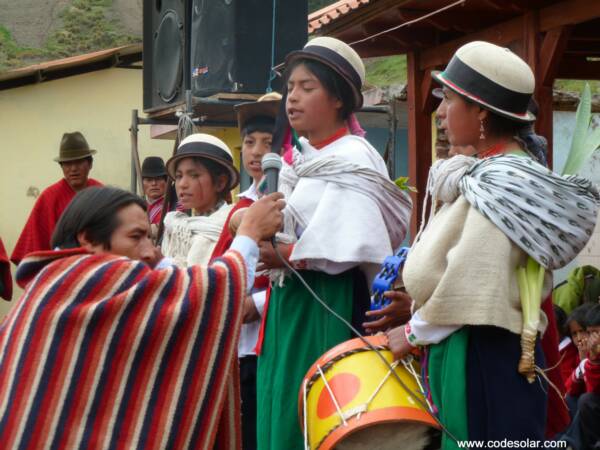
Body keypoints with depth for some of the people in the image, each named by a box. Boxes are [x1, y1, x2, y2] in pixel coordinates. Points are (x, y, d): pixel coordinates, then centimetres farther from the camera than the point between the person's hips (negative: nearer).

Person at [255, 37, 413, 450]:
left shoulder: (351, 161, -11)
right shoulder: (299, 159, 15)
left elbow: (352, 247, -22)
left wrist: (284, 255, -18)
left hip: (329, 309, -8)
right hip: (289, 304, 8)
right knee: (282, 416, 10)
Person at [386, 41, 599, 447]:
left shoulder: (501, 182, -19)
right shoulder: (515, 170, 9)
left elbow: (468, 286, -21)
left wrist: (415, 333, -8)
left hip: (482, 359, -9)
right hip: (490, 351, 9)